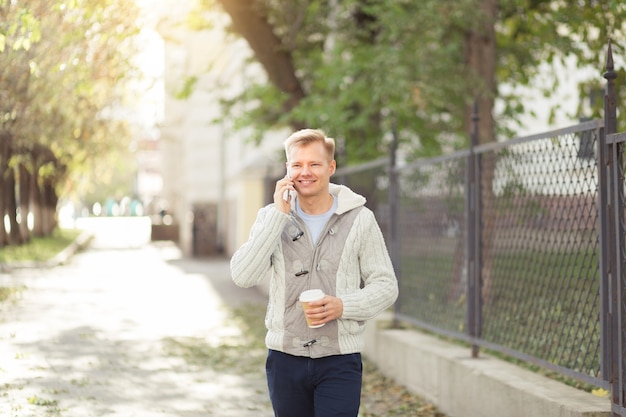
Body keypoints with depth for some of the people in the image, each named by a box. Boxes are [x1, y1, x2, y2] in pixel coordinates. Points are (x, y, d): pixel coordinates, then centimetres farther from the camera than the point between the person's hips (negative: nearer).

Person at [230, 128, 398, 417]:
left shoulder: (359, 220, -1)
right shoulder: (272, 216, 3)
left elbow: (385, 286, 1)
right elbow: (242, 276, -11)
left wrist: (343, 306, -17)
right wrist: (278, 215, -15)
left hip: (340, 361, -2)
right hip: (285, 359, 2)